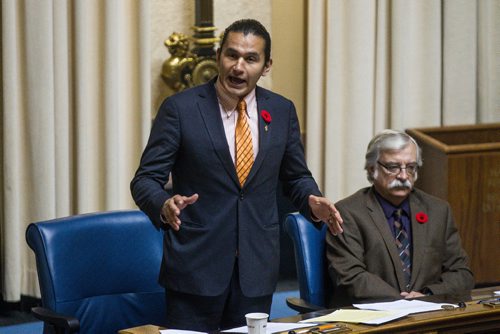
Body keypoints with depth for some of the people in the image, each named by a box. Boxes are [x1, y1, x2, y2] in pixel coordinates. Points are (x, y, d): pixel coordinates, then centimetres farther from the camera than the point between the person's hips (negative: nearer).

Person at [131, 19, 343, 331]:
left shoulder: (282, 111, 5)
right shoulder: (180, 108, -6)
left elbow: (296, 177, 16)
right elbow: (145, 179, -5)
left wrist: (313, 202, -7)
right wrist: (165, 206, -28)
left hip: (257, 267, 3)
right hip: (196, 264, -3)